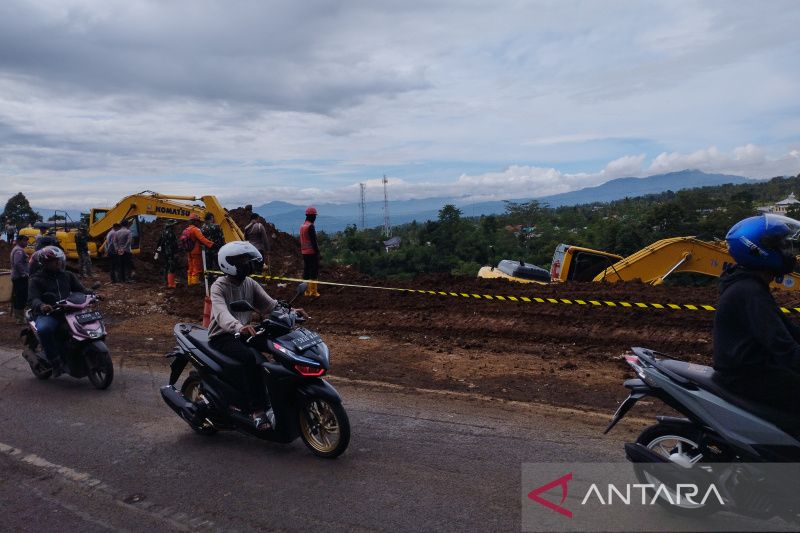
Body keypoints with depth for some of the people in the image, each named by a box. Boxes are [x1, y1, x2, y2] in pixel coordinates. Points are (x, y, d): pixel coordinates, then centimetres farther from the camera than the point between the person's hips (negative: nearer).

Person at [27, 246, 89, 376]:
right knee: (44, 329, -37)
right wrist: (41, 306, -33)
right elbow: (32, 299, -8)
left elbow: (80, 289, 13)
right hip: (47, 314, -4)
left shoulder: (67, 275, 19)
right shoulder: (36, 280, 5)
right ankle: (56, 362, -25)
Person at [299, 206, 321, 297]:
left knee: (306, 272, 12)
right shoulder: (310, 226, -15)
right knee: (314, 272, -4)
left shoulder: (302, 226, 12)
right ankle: (313, 291, -3)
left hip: (304, 252, 9)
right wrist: (317, 251, -15)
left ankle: (306, 291, 17)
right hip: (312, 252, -9)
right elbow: (313, 241, -19)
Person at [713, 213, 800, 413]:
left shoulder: (752, 284, 11)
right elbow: (783, 348, -28)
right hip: (746, 378, -10)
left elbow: (784, 328, 18)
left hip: (751, 365, 10)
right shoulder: (750, 292, -22)